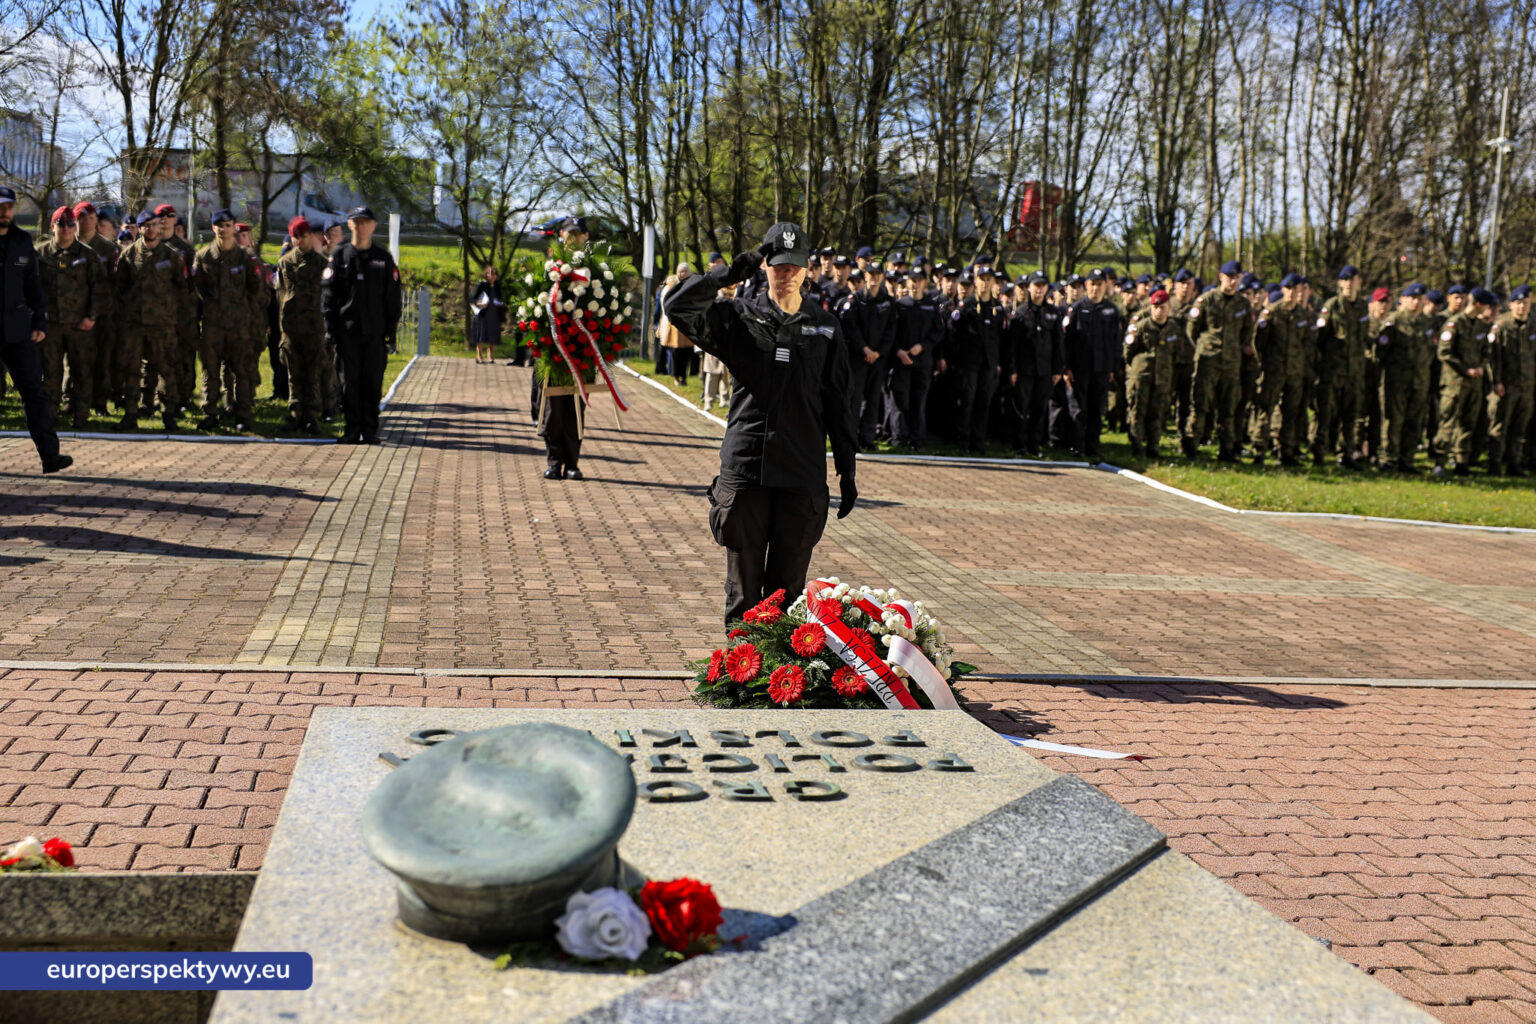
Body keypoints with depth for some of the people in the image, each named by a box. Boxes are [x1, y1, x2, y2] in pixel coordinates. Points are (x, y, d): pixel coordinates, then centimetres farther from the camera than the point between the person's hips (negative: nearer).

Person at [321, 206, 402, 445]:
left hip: (375, 332, 0)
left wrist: (391, 331, 2)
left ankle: (370, 430, 8)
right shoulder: (340, 255, 6)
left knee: (373, 382, 1)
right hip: (347, 330, 0)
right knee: (349, 382, 1)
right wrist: (330, 328, -2)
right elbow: (328, 293, 5)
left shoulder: (383, 258, 8)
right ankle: (351, 429, 8)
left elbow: (392, 297, 8)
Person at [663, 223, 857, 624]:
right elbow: (679, 307, -11)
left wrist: (847, 469, 10)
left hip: (803, 475, 1)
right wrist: (730, 275, -12)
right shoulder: (739, 317, 4)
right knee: (743, 585, 5)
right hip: (745, 469, -1)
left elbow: (838, 403, 11)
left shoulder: (825, 326, 9)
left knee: (788, 587, 8)